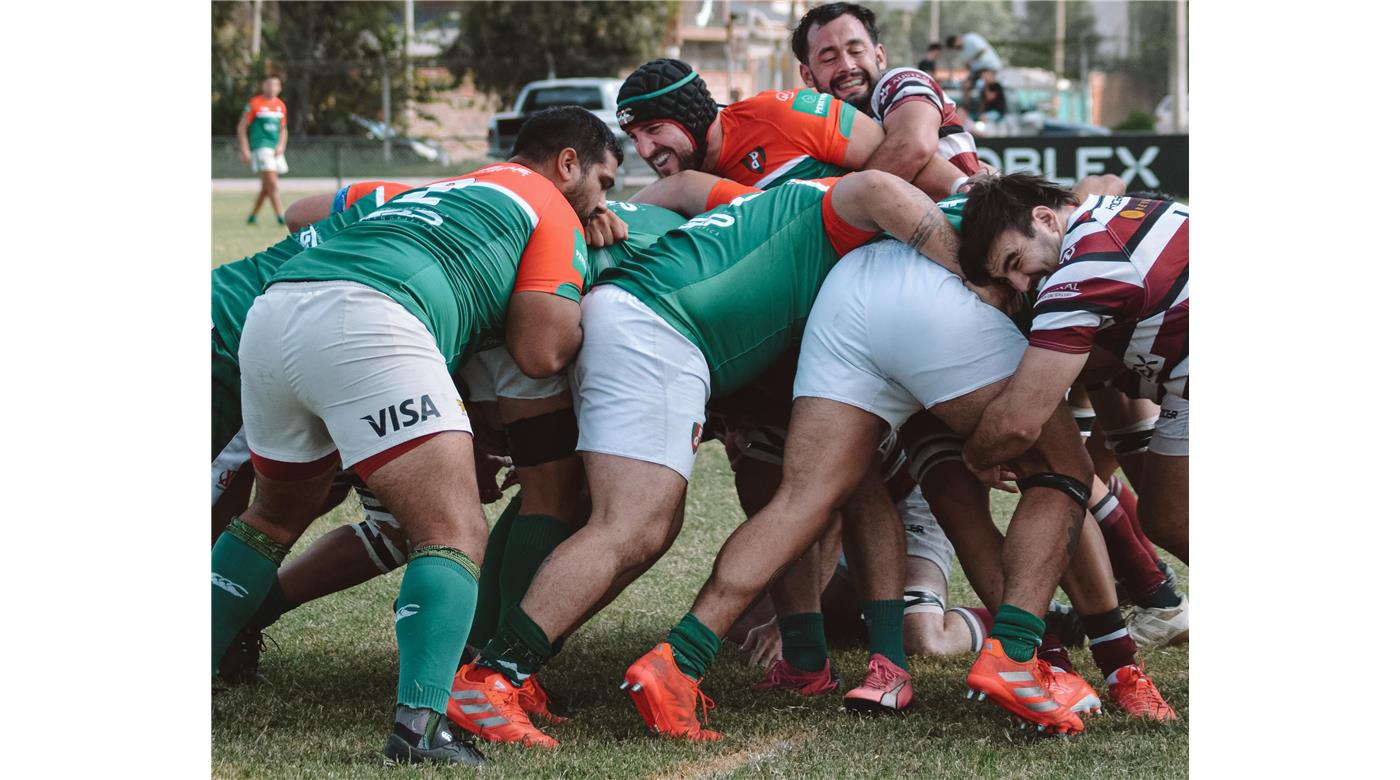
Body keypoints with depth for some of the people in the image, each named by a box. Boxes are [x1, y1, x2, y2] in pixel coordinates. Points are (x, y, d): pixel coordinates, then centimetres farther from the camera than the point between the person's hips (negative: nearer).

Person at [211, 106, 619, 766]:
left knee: (275, 518, 29)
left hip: (270, 314, 8)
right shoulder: (554, 211, 17)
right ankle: (419, 724, -27)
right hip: (364, 321, -8)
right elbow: (541, 353, 6)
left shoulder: (431, 191, 38)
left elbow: (308, 212, 49)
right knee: (455, 534, -8)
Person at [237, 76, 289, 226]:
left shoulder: (280, 106, 12)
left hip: (275, 150, 7)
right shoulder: (254, 104, -5)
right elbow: (242, 127, -4)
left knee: (267, 186, 10)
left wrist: (281, 146, 3)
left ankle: (252, 216, 23)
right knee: (272, 184, -14)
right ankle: (280, 217, -16)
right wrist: (244, 150, -10)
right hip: (260, 146, -7)